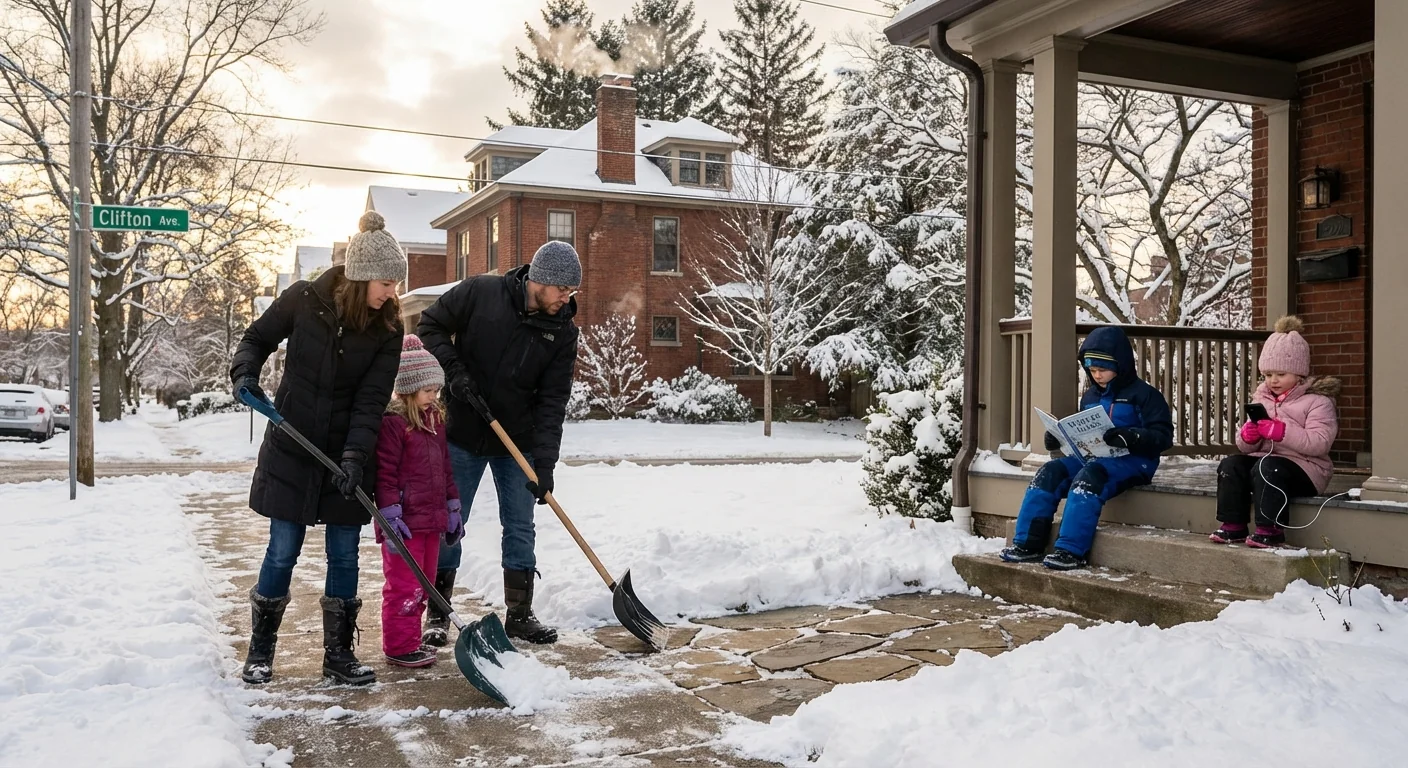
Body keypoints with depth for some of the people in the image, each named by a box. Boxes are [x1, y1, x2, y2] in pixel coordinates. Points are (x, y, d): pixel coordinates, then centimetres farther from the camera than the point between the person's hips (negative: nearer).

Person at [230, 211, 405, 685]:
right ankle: (260, 650, 22)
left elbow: (372, 399, -11)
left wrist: (355, 456, -21)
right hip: (291, 449, -1)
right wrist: (245, 374, -15)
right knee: (283, 551, 4)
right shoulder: (304, 300, -9)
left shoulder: (387, 328, -6)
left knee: (344, 555, 5)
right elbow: (257, 339, 5)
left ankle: (338, 654, 19)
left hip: (347, 455, 1)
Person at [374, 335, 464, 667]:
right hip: (405, 521, -9)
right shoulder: (392, 422, -14)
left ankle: (410, 639, 28)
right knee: (403, 585, 0)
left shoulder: (435, 419, 14)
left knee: (423, 585, 16)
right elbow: (384, 473, -16)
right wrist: (390, 515, -19)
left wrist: (452, 508, 19)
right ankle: (398, 646, 10)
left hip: (431, 519, 9)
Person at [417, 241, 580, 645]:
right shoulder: (480, 292, -14)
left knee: (520, 527, 6)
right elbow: (431, 325, -2)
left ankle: (520, 614, 20)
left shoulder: (563, 331, -8)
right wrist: (453, 370, -17)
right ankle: (437, 615, 20)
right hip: (462, 434, -2)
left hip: (518, 442, 2)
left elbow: (552, 401, -10)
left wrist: (544, 462, -18)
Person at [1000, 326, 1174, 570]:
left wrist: (1133, 438, -29)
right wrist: (1060, 438, 5)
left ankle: (1071, 550, -39)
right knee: (1050, 472, -17)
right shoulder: (1090, 397, 17)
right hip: (1093, 457, 7)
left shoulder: (1144, 395, -3)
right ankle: (1028, 543, -20)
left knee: (1089, 476, -35)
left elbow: (1163, 436, -11)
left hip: (1132, 461, -7)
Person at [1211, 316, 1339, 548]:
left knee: (1267, 468, -34)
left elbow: (1320, 443, -18)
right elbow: (1245, 448, 14)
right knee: (1231, 464, -19)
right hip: (1264, 458, 6)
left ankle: (1271, 530, -30)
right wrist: (1247, 436, -11)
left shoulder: (1317, 400, -4)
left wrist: (1282, 431, -27)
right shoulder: (1261, 399, 14)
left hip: (1304, 467, -6)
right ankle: (1233, 526, -16)